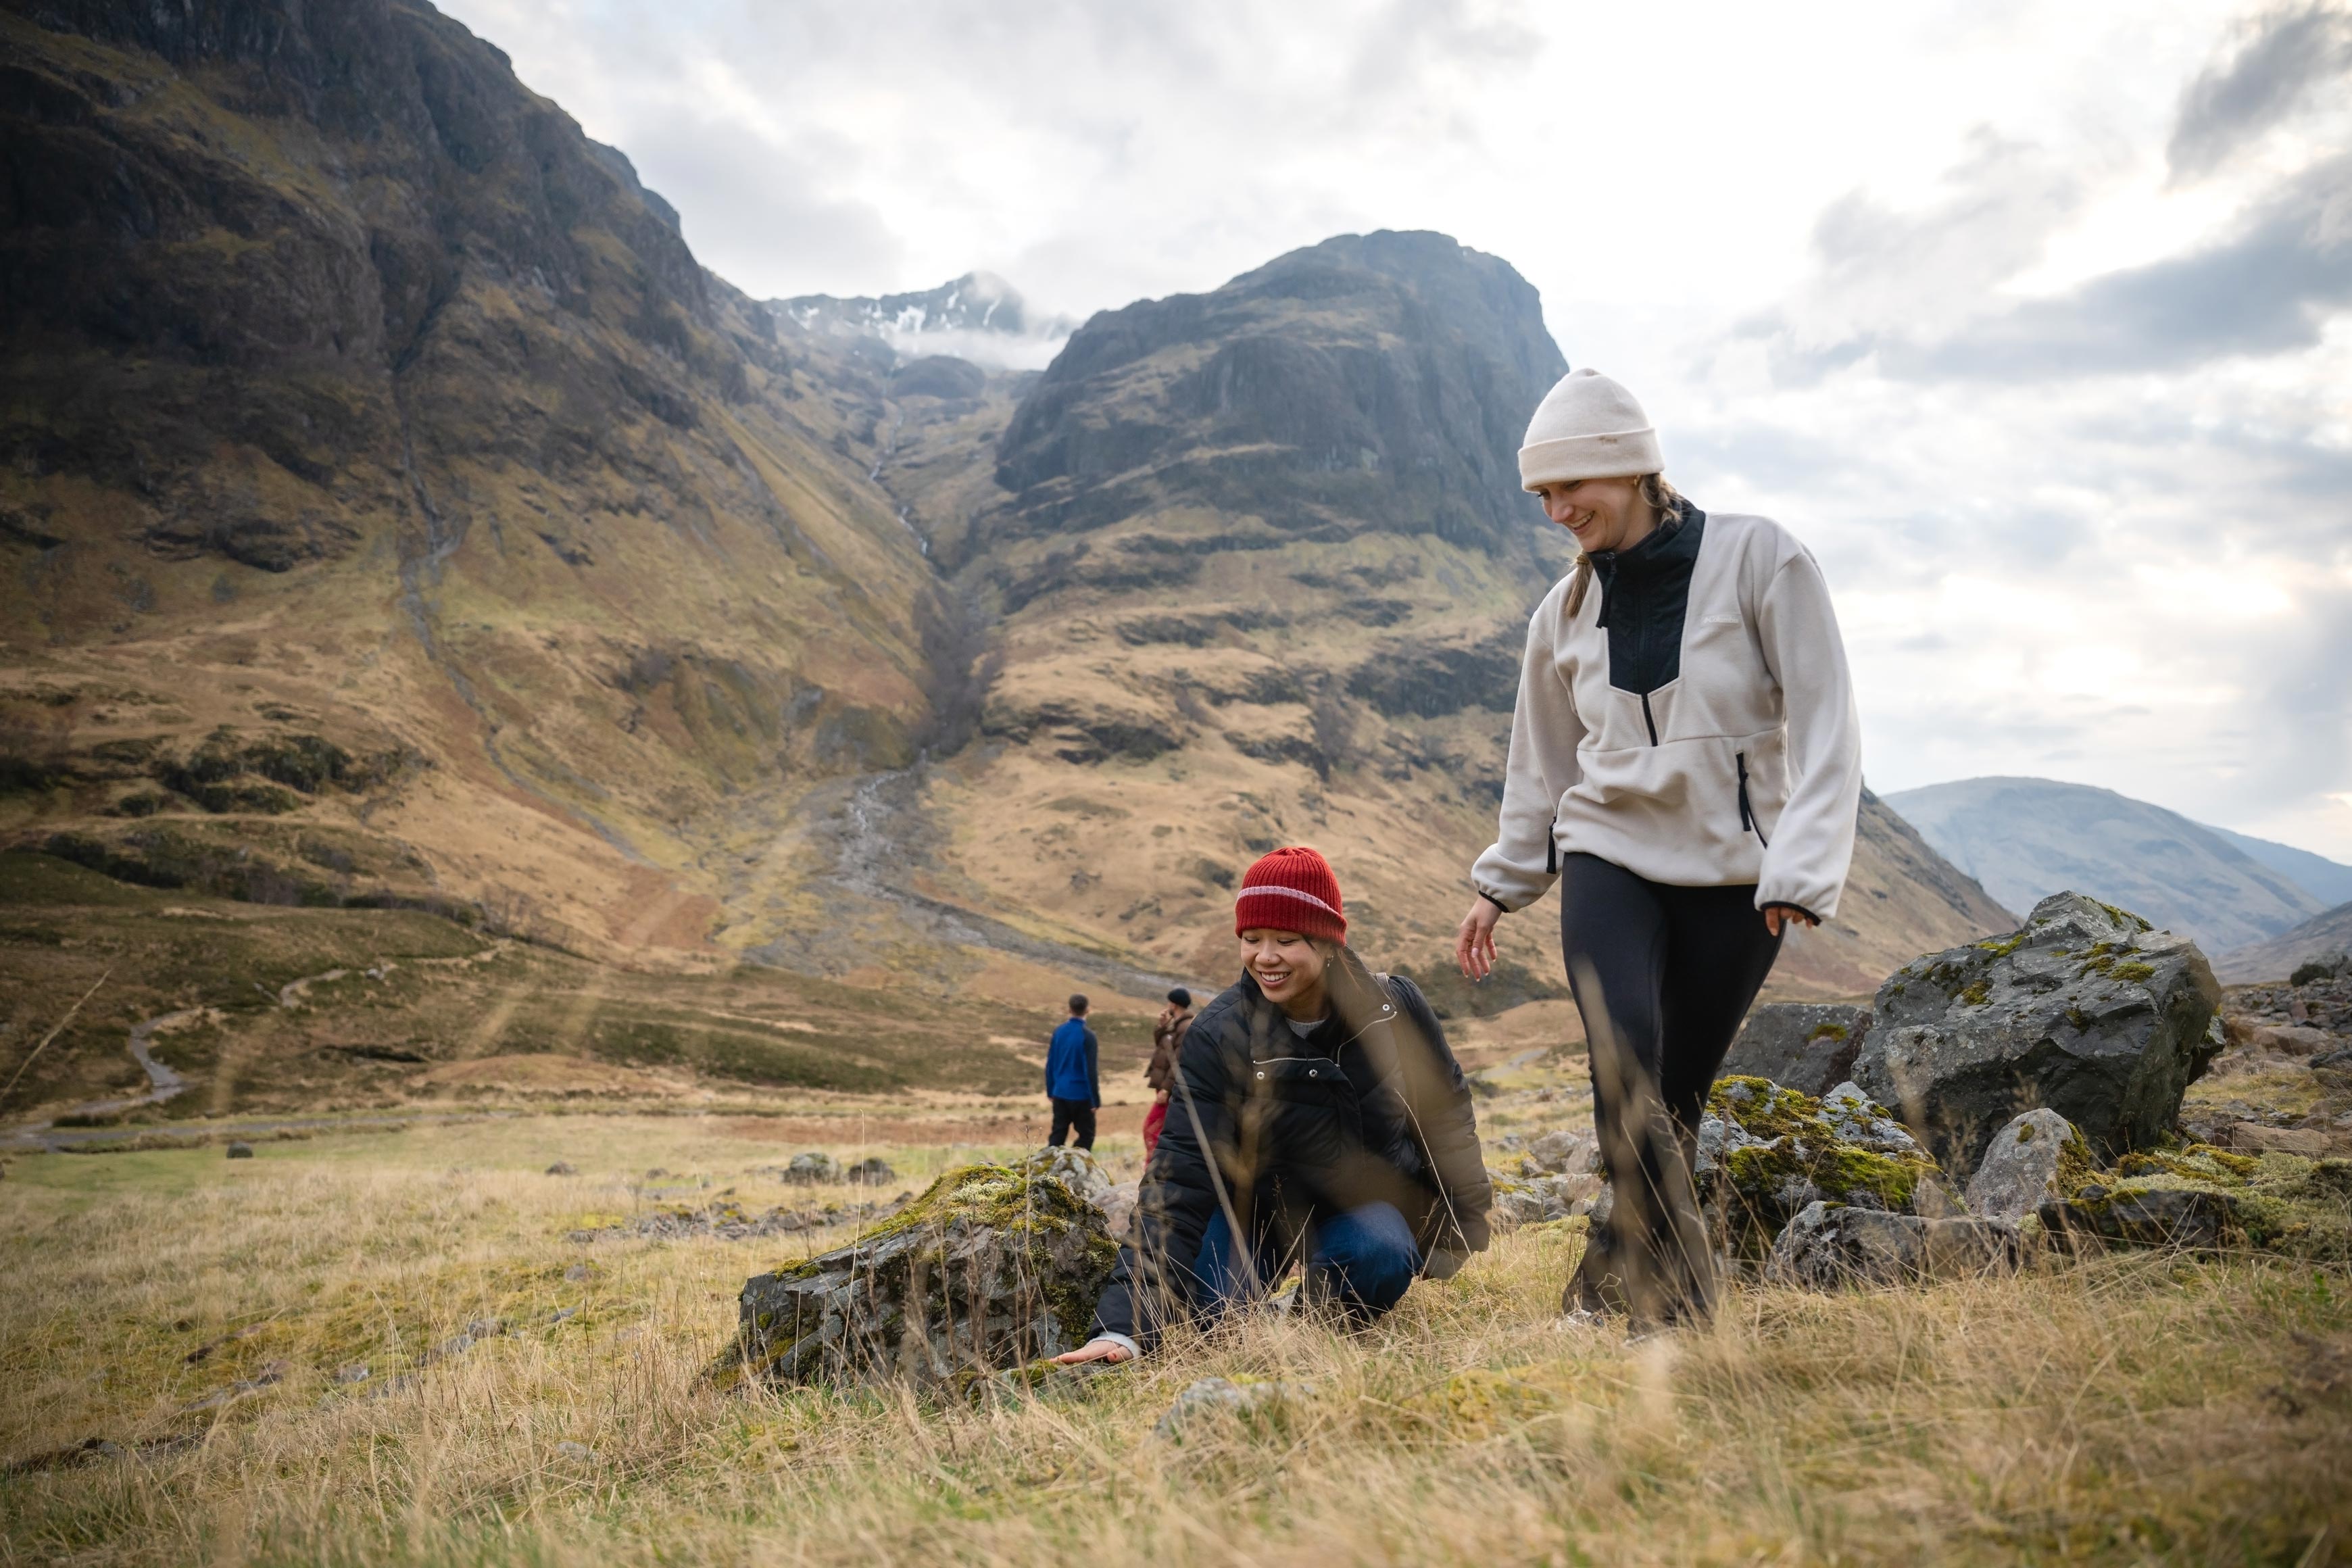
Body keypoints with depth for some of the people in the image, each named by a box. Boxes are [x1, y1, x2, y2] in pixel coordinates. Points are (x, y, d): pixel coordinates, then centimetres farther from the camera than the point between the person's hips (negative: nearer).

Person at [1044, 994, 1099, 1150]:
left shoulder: (1059, 1032, 2)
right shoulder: (1087, 1036, -14)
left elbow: (1050, 1064, 9)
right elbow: (1091, 1070, -14)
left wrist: (1050, 1090, 20)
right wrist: (1096, 1100, -9)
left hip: (1060, 1093, 5)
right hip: (1081, 1095, -5)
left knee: (1058, 1133, 11)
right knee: (1086, 1135, 6)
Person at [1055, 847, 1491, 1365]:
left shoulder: (1393, 1006, -17)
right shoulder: (1217, 1036, -23)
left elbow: (1446, 1111, 2)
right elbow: (1179, 1179, -28)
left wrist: (1461, 1228, 1)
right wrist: (1125, 1326, -37)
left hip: (1366, 1202, 1)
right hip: (1261, 1203, 0)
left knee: (1379, 1256, -32)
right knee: (1218, 1321, -24)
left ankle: (1326, 1316, 3)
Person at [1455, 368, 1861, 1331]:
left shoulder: (1759, 559, -7)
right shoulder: (1565, 611, 5)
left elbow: (1824, 727, -10)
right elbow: (1543, 760, 16)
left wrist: (1801, 869, -18)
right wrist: (1503, 883, 18)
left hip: (1736, 874, -2)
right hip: (1609, 858, 2)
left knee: (1675, 1094, 2)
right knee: (1625, 1069, -19)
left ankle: (1620, 1278, 22)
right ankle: (1679, 1301, -10)